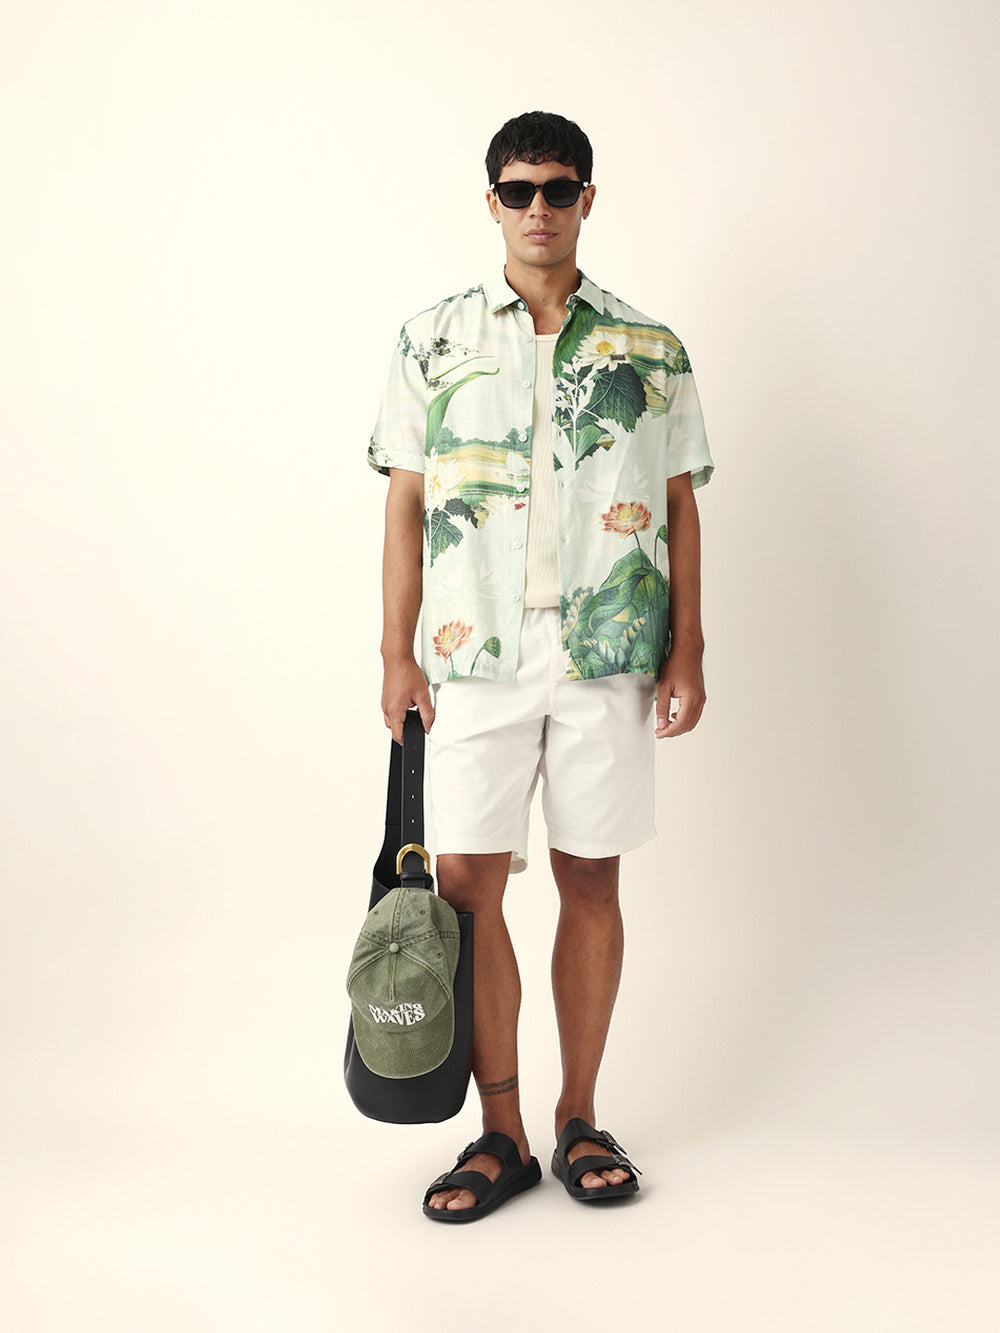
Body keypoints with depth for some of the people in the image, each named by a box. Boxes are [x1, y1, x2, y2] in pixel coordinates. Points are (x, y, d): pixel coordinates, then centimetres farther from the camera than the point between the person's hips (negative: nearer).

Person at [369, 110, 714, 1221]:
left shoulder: (650, 349, 9)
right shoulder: (434, 340, 8)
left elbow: (681, 508, 9)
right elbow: (405, 504, 7)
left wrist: (687, 652, 1)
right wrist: (397, 653, 1)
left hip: (609, 658, 0)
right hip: (475, 659, 0)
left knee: (590, 880, 6)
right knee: (467, 883, -1)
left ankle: (579, 1117, 20)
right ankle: (500, 1132, 12)